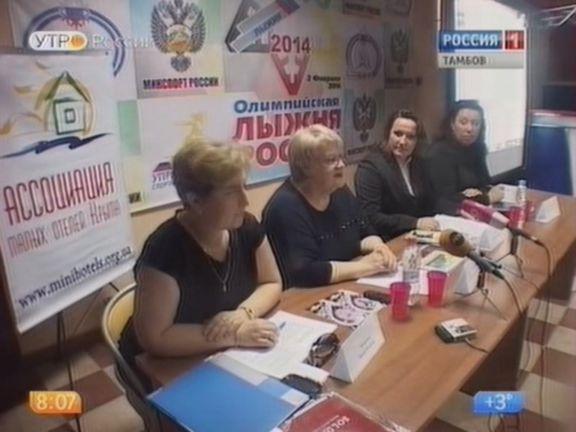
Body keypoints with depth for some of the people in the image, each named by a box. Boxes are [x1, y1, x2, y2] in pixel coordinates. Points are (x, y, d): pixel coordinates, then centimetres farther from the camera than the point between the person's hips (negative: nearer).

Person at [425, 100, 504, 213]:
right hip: (449, 215, -7)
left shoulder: (477, 147, 6)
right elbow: (445, 201, -20)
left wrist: (479, 193, -16)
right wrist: (487, 198, -15)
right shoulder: (439, 153, -17)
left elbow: (486, 183, 7)